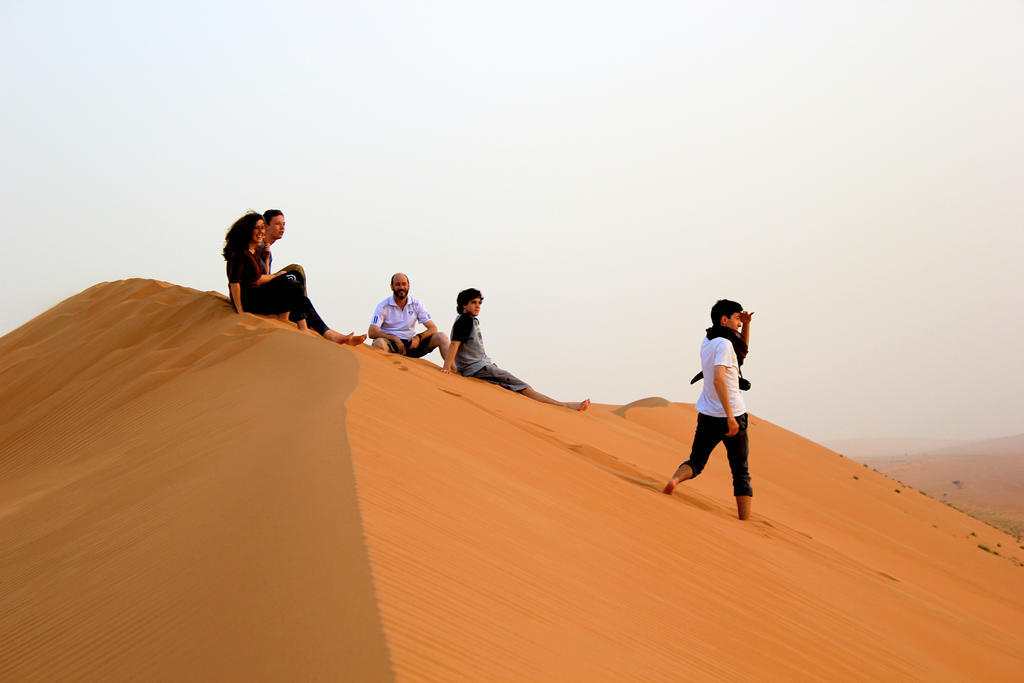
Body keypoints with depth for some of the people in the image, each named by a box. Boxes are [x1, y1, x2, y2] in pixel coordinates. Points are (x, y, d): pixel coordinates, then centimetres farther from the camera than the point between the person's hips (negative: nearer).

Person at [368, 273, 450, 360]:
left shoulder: (416, 304, 6)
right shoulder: (383, 306, -2)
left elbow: (433, 328, 3)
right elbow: (372, 332, -10)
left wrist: (418, 337, -17)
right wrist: (395, 339, -19)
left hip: (411, 343, 3)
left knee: (441, 336, -14)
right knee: (379, 343, -39)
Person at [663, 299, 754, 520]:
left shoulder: (707, 342, 10)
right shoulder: (724, 344, -17)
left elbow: (742, 351, 25)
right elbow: (718, 379, -29)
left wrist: (746, 325, 9)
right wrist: (730, 416, -31)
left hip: (707, 416, 7)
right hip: (731, 416, -7)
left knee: (696, 462, 12)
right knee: (741, 473, 5)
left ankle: (676, 479, -20)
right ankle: (745, 521, 6)